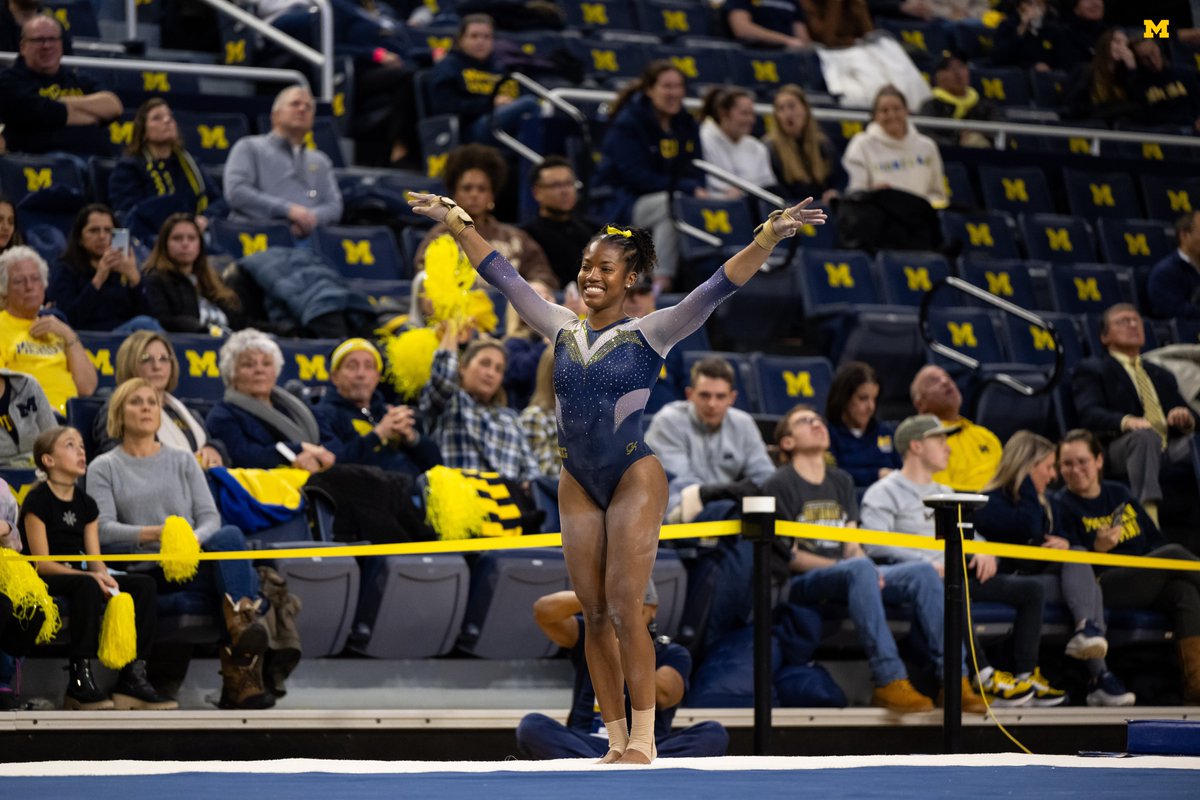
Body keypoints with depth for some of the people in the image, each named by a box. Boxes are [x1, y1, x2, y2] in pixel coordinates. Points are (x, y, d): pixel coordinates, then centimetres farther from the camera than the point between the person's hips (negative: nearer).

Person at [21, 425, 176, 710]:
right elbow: (42, 564, -14)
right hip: (44, 582, -7)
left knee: (143, 585, -12)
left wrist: (105, 577, -17)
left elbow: (95, 560, 8)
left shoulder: (86, 504, 14)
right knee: (87, 586, -39)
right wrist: (92, 577, -25)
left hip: (78, 576, 7)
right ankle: (80, 679, -36)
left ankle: (134, 676, -19)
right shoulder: (38, 500, -8)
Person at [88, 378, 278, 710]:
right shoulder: (104, 468, 15)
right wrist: (155, 533, -21)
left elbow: (210, 517, 11)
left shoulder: (182, 460, 24)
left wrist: (194, 538, -14)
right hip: (147, 571, -2)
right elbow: (103, 530, -2)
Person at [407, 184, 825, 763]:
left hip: (634, 477, -5)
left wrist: (768, 238, -25)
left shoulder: (649, 334, -5)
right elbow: (502, 275, 14)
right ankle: (616, 741, 9)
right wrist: (456, 222, 16)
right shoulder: (562, 330, 8)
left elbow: (718, 287, -14)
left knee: (623, 609, -10)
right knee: (595, 616, 4)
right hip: (577, 484, 5)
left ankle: (644, 739, -4)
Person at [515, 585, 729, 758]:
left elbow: (663, 696, -10)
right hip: (585, 748, 0)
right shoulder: (587, 638, 15)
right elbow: (543, 611, -4)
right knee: (531, 726, -27)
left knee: (714, 734, -28)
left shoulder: (672, 654, 12)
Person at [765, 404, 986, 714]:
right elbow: (787, 555, -7)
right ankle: (889, 682, -48)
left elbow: (852, 547, 16)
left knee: (922, 572, -15)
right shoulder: (779, 485, 1)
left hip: (845, 575, 7)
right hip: (801, 584, -7)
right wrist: (838, 564, -17)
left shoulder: (841, 482, 22)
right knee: (859, 568, -38)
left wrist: (869, 571, -7)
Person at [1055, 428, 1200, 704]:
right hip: (1100, 587, -5)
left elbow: (1154, 538, 21)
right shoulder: (1062, 506, 1)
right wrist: (1097, 548, -23)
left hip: (1143, 588, 6)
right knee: (1175, 553, -22)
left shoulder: (1119, 493, 19)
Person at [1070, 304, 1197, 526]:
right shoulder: (1091, 370, 15)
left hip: (1171, 449, 5)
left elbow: (1191, 421, 22)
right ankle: (1149, 522, -53)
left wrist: (1186, 418, -5)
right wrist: (1126, 421, -25)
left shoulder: (1162, 375, 33)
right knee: (1145, 435, -39)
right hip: (1119, 447, -5)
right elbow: (1089, 414, -4)